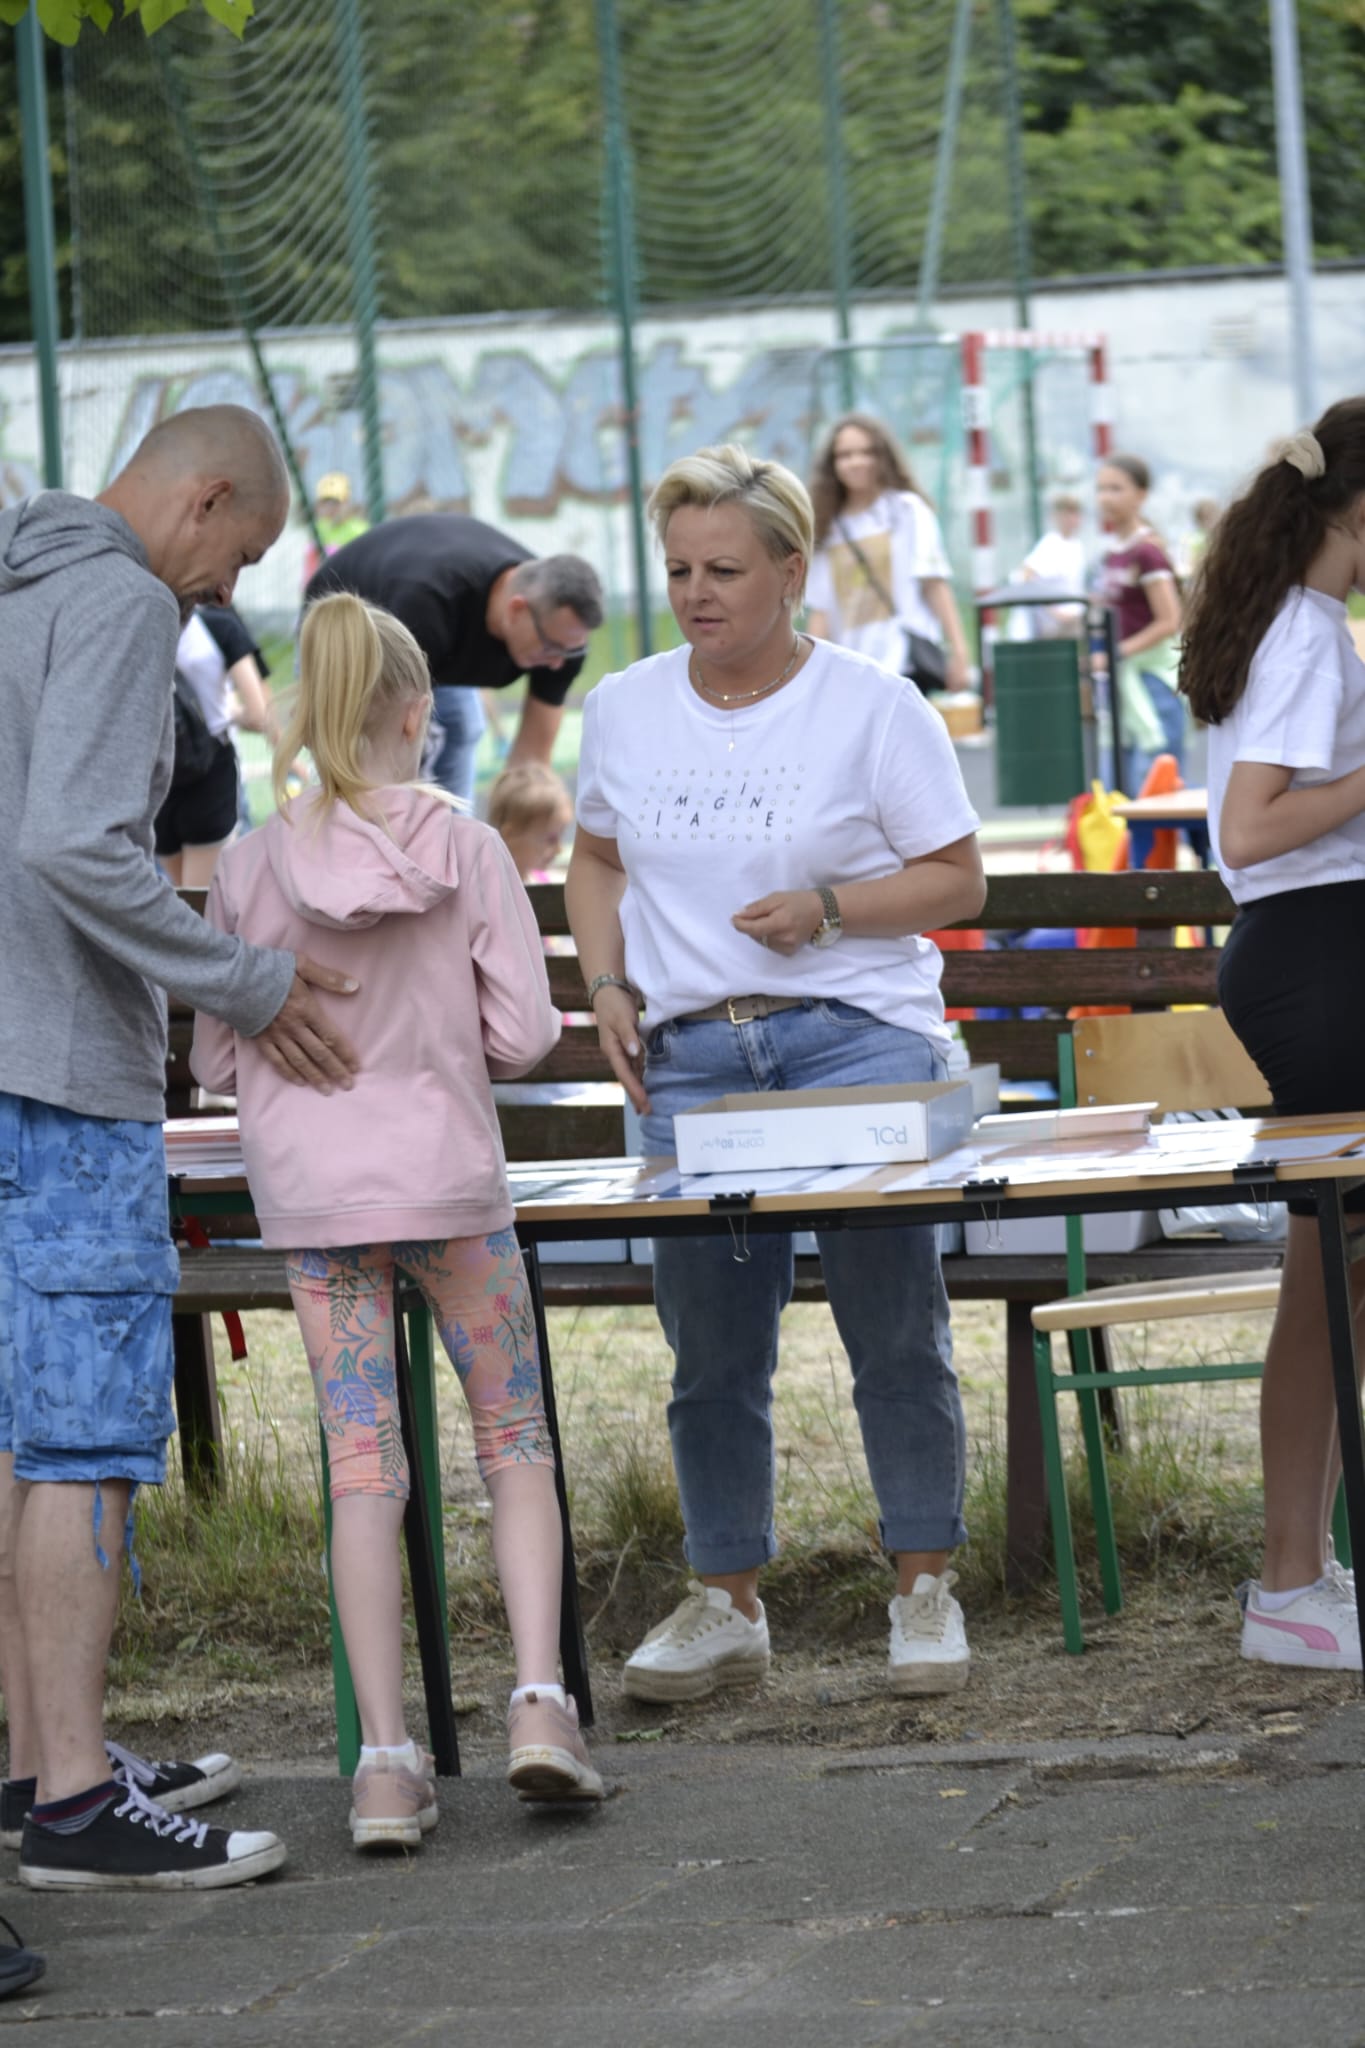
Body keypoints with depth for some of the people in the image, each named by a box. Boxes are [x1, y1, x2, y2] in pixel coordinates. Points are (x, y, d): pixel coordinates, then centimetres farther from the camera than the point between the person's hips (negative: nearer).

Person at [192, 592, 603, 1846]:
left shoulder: (253, 868, -3)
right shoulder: (466, 851, -6)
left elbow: (217, 1061, 3)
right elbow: (523, 1034, -6)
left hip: (314, 1192, 1)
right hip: (448, 1178, -1)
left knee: (365, 1470, 3)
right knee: (515, 1441, 13)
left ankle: (386, 1758, -1)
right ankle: (540, 1701, -3)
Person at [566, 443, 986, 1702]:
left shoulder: (874, 708, -2)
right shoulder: (625, 711, 9)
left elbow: (958, 882, 1)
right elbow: (599, 857, 22)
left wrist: (828, 908, -14)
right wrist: (609, 984, 6)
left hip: (856, 1031, -3)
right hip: (689, 1051, 3)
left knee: (894, 1325, -4)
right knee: (711, 1345, 6)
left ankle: (926, 1588, 7)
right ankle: (726, 1605, 17)